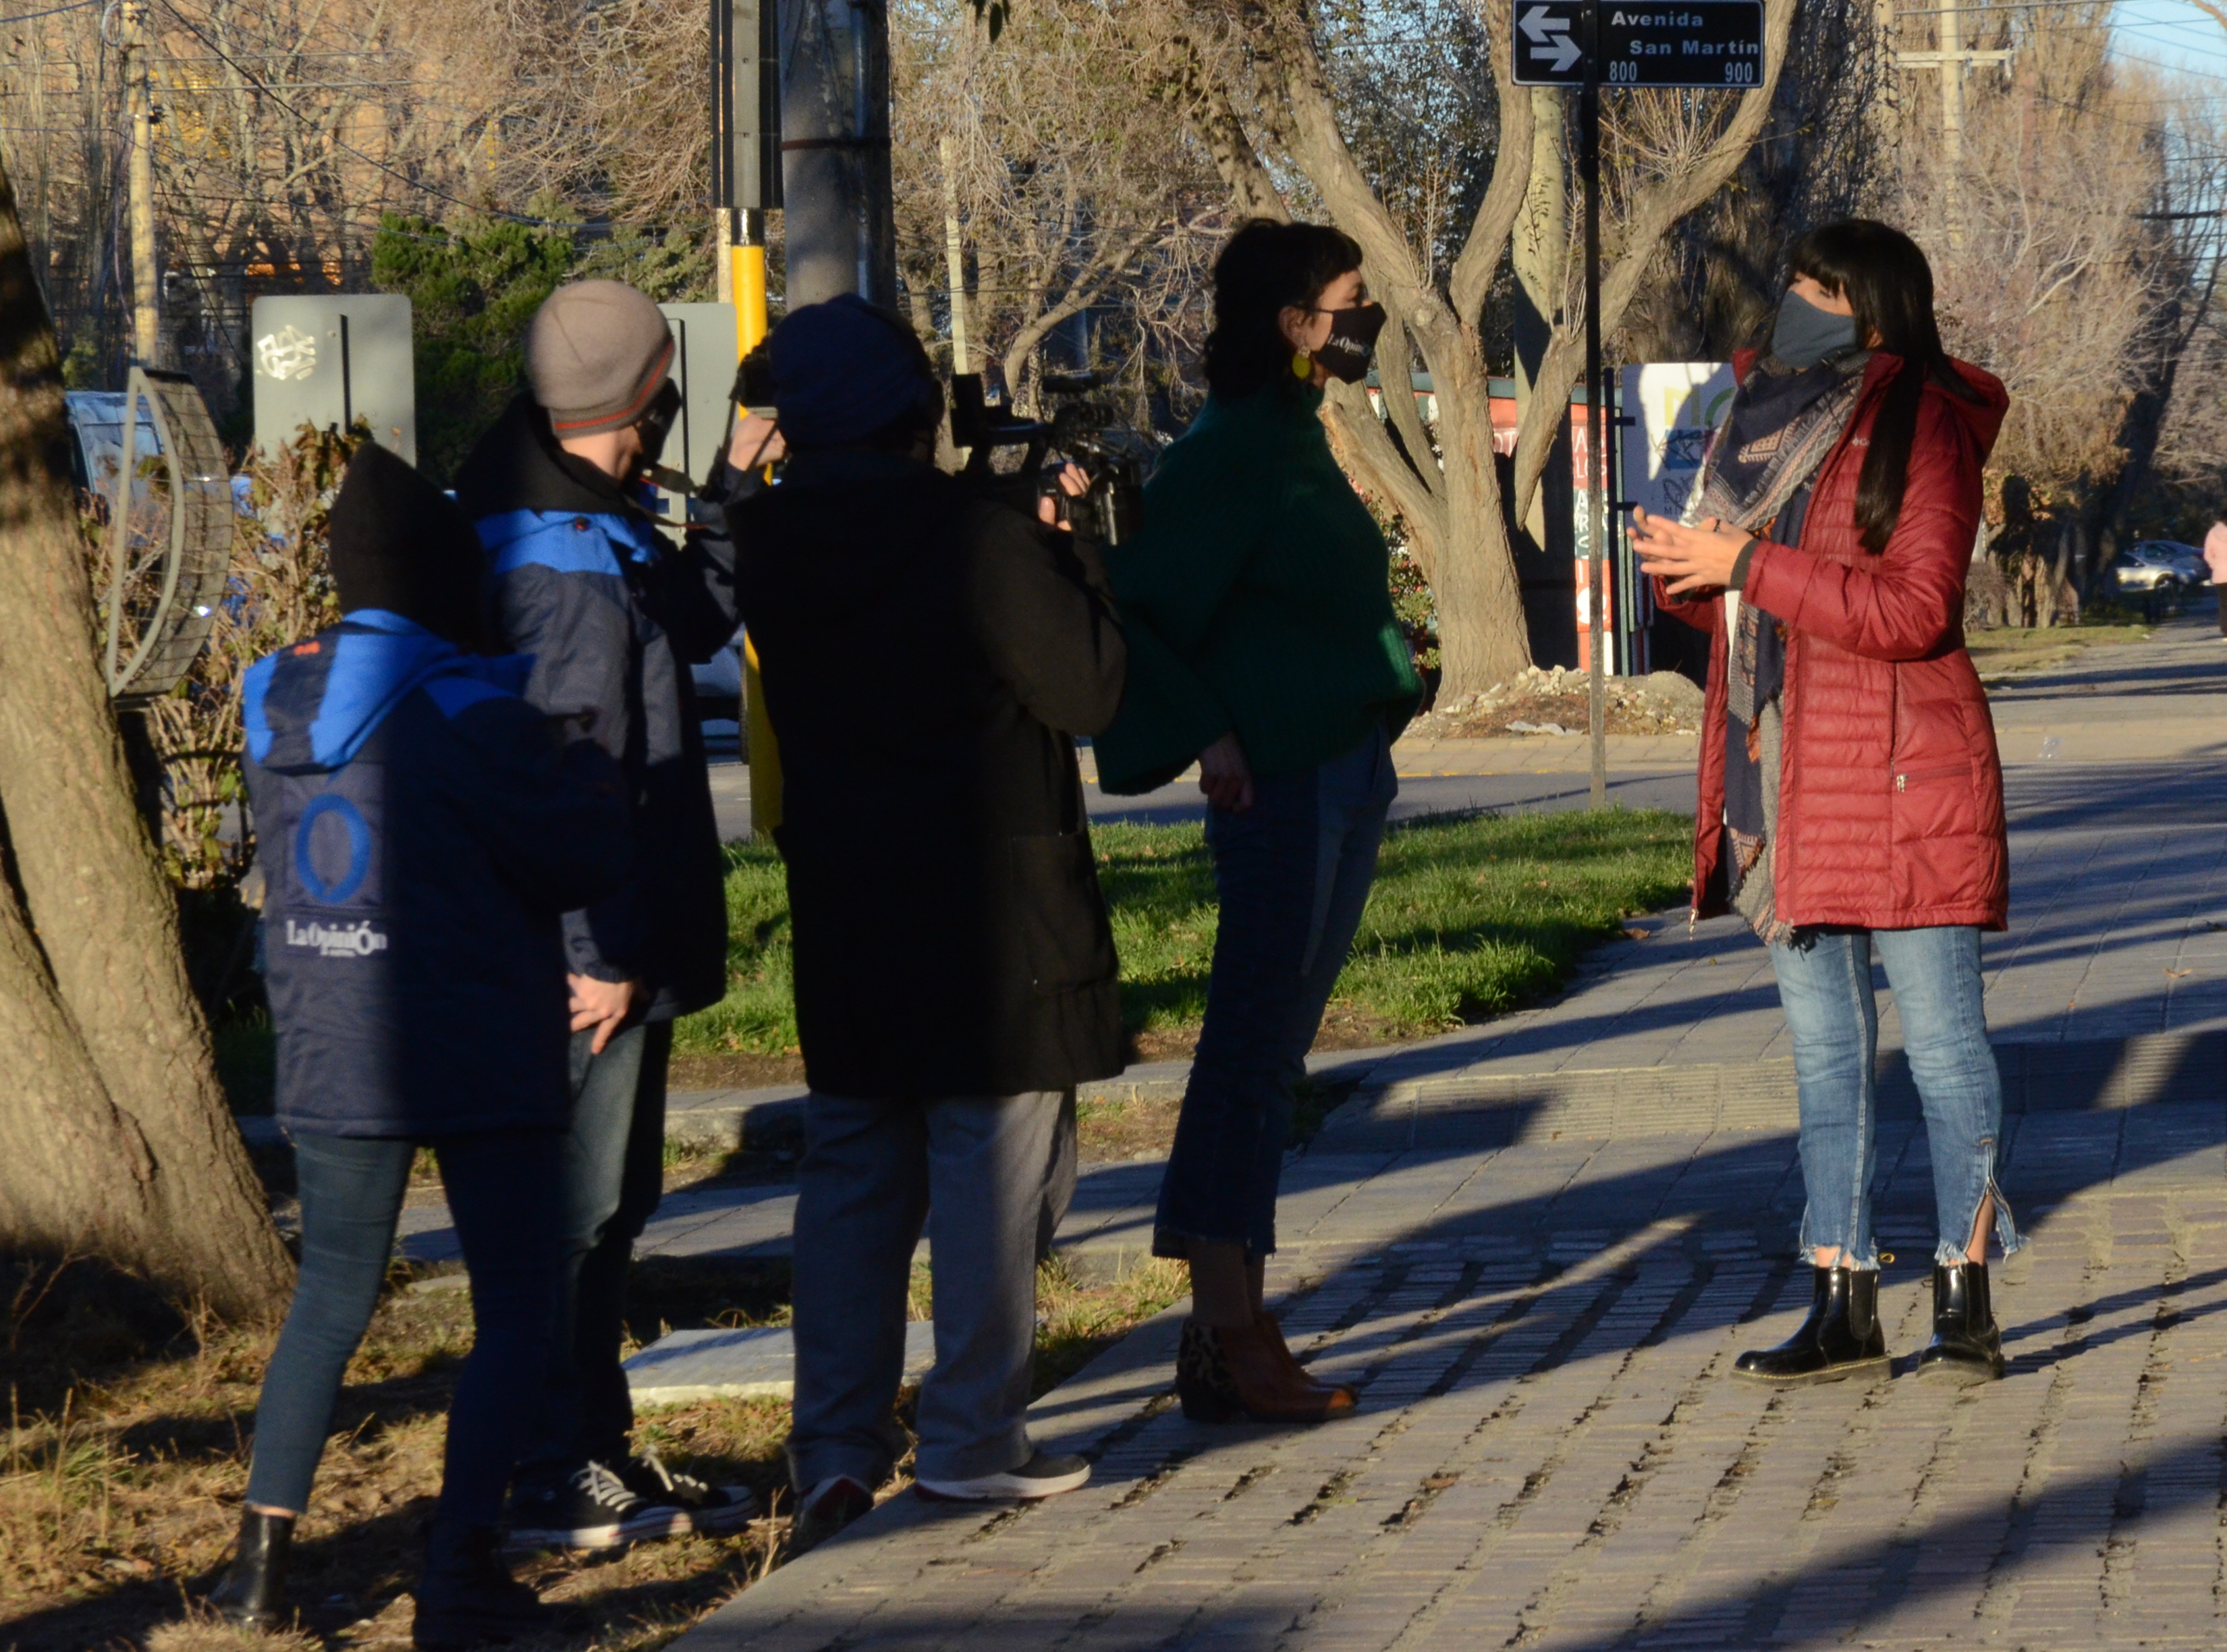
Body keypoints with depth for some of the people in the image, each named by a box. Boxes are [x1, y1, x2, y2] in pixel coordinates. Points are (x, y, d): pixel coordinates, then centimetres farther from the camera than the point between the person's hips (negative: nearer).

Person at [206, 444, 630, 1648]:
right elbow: (584, 860, -13)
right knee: (514, 1312, 4)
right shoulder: (465, 716, -16)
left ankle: (263, 1551, 11)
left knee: (330, 1299, 18)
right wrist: (589, 766, 7)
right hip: (478, 1068, -6)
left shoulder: (278, 704, 4)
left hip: (329, 1056, 6)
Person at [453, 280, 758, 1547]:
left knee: (608, 1206, 17)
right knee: (580, 1213, -3)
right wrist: (602, 954, -22)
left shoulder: (602, 537, 11)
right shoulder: (575, 571, -21)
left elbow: (694, 623, 28)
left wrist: (735, 490, 19)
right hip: (594, 956, -10)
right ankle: (563, 1484, 3)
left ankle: (600, 1455, 26)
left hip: (616, 948, 10)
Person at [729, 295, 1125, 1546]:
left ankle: (839, 1445, 12)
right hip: (993, 912, -5)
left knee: (853, 1173, 13)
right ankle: (973, 1436, 6)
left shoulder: (771, 546, 0)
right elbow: (1089, 691, -10)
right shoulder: (978, 538, -17)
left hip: (846, 911, 6)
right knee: (991, 1168, 3)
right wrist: (1069, 552, 4)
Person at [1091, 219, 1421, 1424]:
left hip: (1346, 773, 10)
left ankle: (1234, 1329, 16)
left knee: (1270, 1053, 11)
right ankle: (1227, 1340, -4)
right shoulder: (1229, 455, -13)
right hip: (1279, 782, -10)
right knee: (1251, 1054, -7)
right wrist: (1209, 737, -20)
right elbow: (1142, 612, -18)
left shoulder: (1298, 444, 15)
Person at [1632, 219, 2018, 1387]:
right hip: (1790, 776, 8)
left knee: (1940, 1036, -3)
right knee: (1823, 1048, 9)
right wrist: (1682, 569, -3)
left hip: (1899, 774, -8)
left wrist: (1748, 564, -20)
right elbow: (1727, 599, 20)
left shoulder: (1921, 427, -9)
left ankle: (1967, 1305, 1)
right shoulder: (1767, 416, 14)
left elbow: (1912, 611, -19)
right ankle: (1842, 1307, 12)